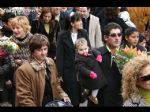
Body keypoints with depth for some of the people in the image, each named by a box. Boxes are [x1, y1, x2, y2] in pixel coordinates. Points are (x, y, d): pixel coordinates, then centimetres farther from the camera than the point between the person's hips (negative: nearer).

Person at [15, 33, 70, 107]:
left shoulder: (50, 62, 6)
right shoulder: (24, 70, -18)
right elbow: (24, 98, -17)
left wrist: (62, 95, 3)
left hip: (52, 103, 7)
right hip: (38, 104, -7)